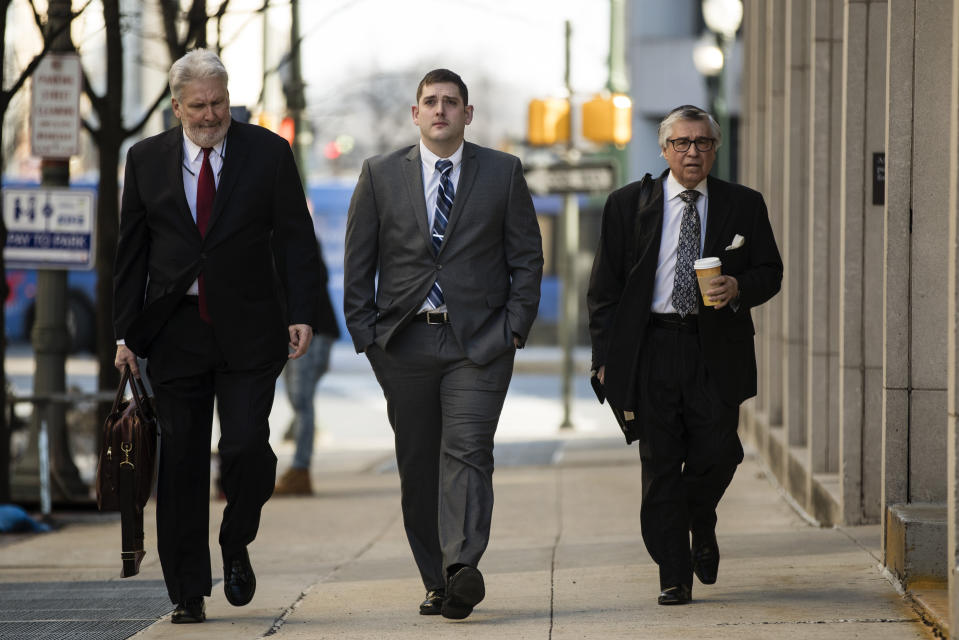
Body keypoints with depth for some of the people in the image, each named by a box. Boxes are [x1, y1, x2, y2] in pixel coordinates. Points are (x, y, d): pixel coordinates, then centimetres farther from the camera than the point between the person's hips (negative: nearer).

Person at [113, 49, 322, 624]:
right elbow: (133, 251, 9)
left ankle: (237, 545, 16)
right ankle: (189, 593, 10)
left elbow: (296, 239, 2)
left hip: (248, 332, -2)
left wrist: (301, 314, -9)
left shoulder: (268, 153, 2)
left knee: (246, 446, -14)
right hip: (175, 332, 2)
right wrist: (127, 332, 4)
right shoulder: (147, 160, 7)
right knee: (181, 462, 2)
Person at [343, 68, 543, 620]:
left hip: (479, 342, -2)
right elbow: (358, 263, 9)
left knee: (467, 452, -16)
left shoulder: (503, 173, 7)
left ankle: (463, 569, -27)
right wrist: (365, 334, 0)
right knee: (418, 465, 4)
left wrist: (515, 327, -2)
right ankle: (437, 583, 10)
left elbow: (528, 257, 8)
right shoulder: (381, 175, 9)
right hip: (405, 342, 2)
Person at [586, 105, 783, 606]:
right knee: (660, 465, 0)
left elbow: (770, 272, 12)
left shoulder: (744, 206, 8)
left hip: (716, 350, 1)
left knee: (718, 452, -6)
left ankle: (701, 525, 28)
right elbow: (605, 286, 6)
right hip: (651, 349, 0)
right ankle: (674, 577, 8)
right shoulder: (627, 204, 6)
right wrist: (605, 357, 0)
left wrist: (739, 287, -11)